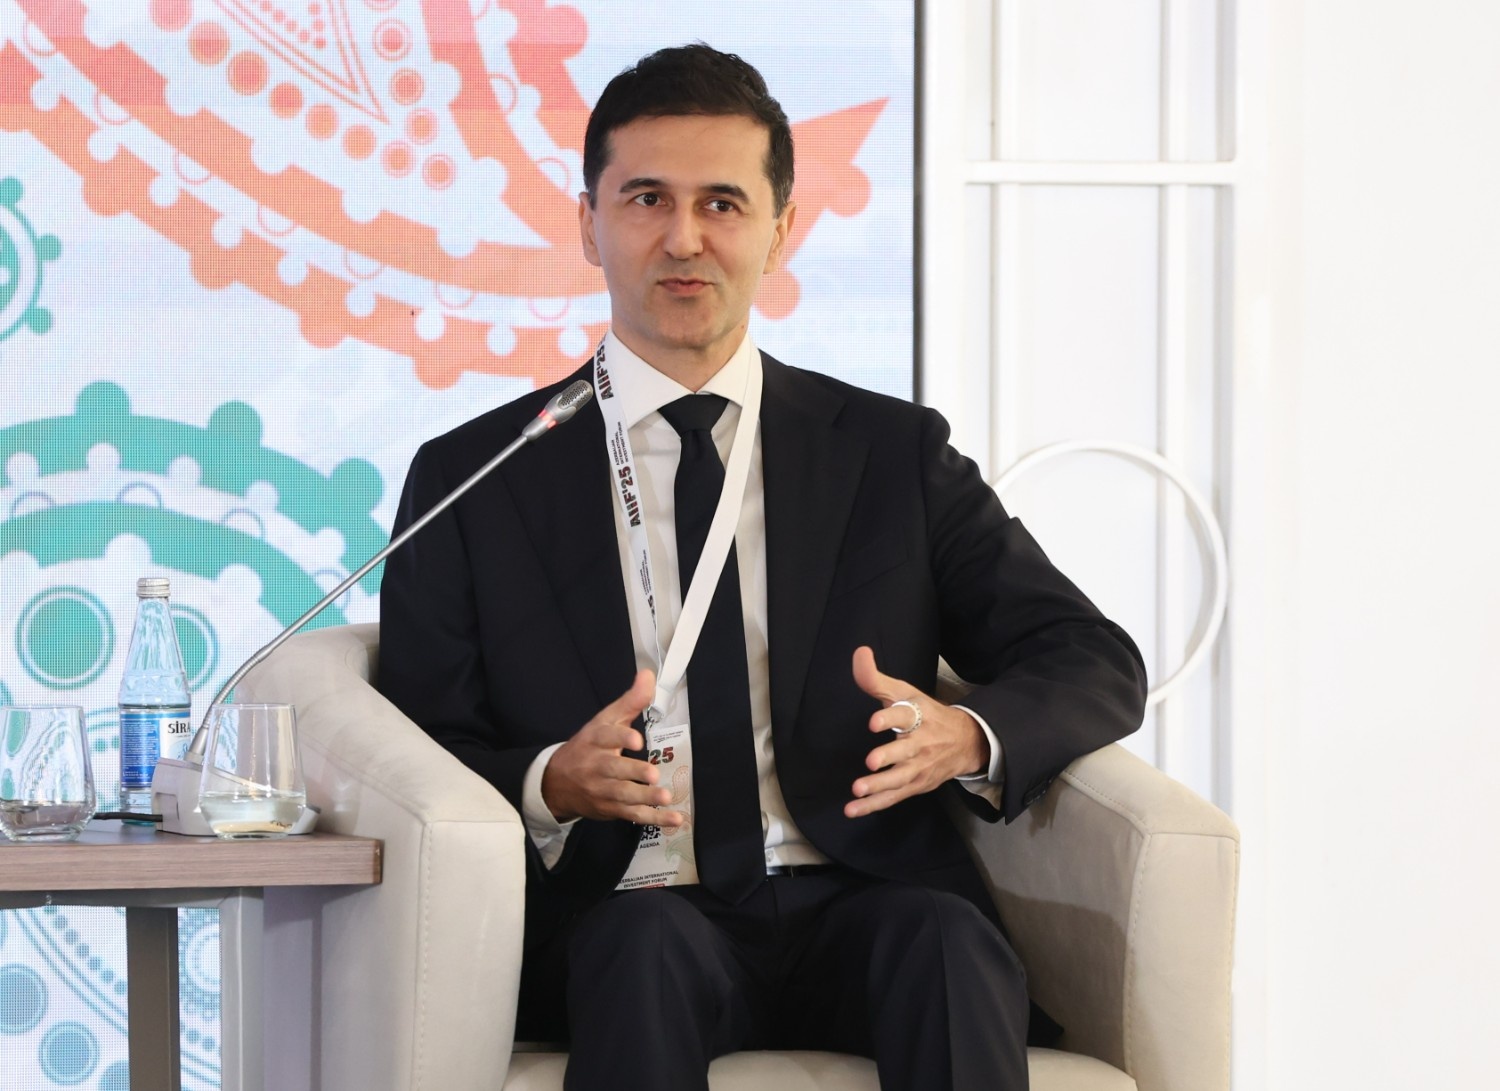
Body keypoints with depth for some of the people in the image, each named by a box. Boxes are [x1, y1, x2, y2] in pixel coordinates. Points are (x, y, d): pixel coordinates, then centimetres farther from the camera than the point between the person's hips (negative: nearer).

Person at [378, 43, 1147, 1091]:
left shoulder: (894, 454, 15)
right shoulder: (471, 482, 12)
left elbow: (1099, 664, 12)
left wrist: (966, 738, -11)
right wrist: (550, 783, -15)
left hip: (853, 911, 2)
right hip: (619, 917, -1)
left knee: (944, 940, -32)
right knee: (649, 941, -36)